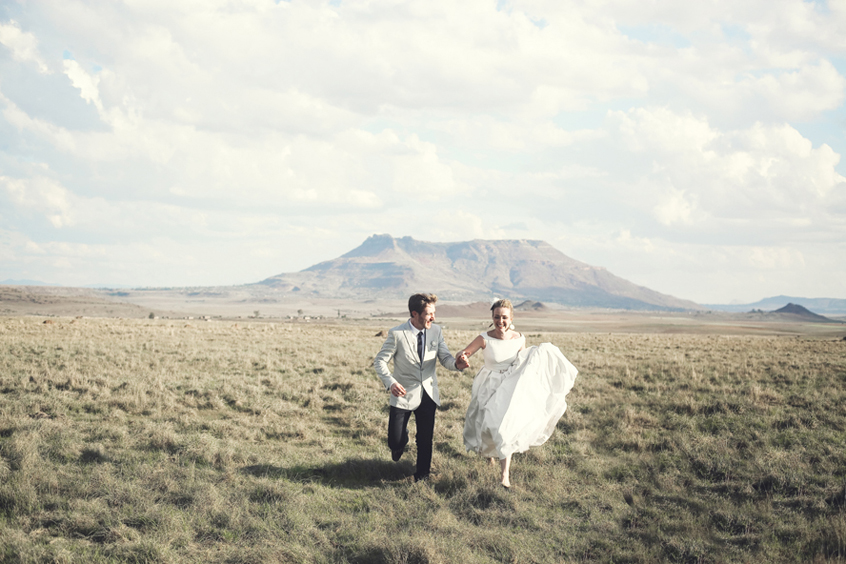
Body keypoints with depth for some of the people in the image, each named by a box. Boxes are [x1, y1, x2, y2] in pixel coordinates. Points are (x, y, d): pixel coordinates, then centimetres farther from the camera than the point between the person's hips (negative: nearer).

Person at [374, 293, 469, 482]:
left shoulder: (435, 331, -2)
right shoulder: (397, 334, -15)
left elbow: (444, 357, -1)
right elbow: (380, 361, -10)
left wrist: (456, 364, -26)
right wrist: (390, 382, -28)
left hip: (428, 394, 3)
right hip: (404, 394, -3)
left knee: (426, 439, 9)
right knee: (395, 441, -1)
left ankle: (422, 475, 32)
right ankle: (401, 441, 38)